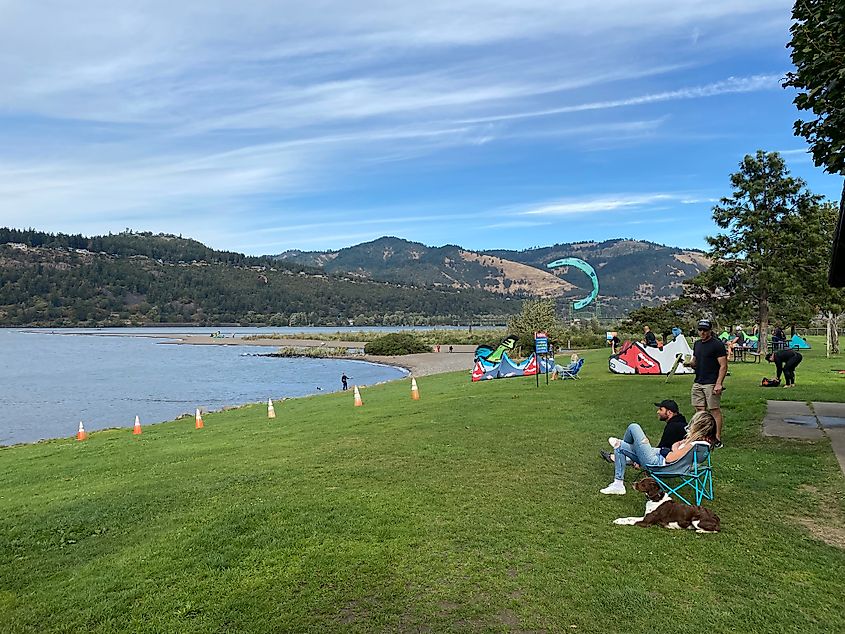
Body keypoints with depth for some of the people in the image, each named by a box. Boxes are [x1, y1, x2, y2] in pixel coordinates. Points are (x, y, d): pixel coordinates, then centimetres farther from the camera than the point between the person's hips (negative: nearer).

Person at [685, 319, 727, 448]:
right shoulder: (697, 344, 14)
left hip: (711, 384, -7)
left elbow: (723, 366, -11)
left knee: (715, 410, -2)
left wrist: (719, 384, -19)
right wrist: (689, 363, -1)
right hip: (698, 383, 7)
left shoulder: (717, 344, -8)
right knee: (700, 410, 7)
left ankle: (717, 439, 4)